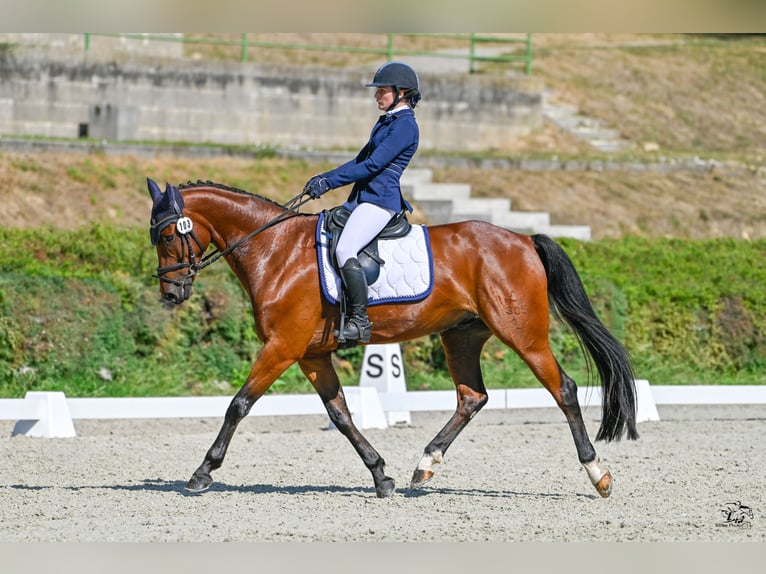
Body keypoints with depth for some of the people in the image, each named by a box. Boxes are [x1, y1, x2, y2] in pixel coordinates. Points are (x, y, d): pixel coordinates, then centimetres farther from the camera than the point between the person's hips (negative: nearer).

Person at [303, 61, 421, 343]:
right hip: (362, 198, 11)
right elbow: (359, 161, 22)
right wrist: (325, 177, 8)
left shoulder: (405, 125, -10)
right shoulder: (386, 123, 20)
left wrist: (330, 182, -17)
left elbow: (373, 165, -17)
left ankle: (360, 320, -24)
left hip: (381, 200, -11)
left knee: (345, 249, -27)